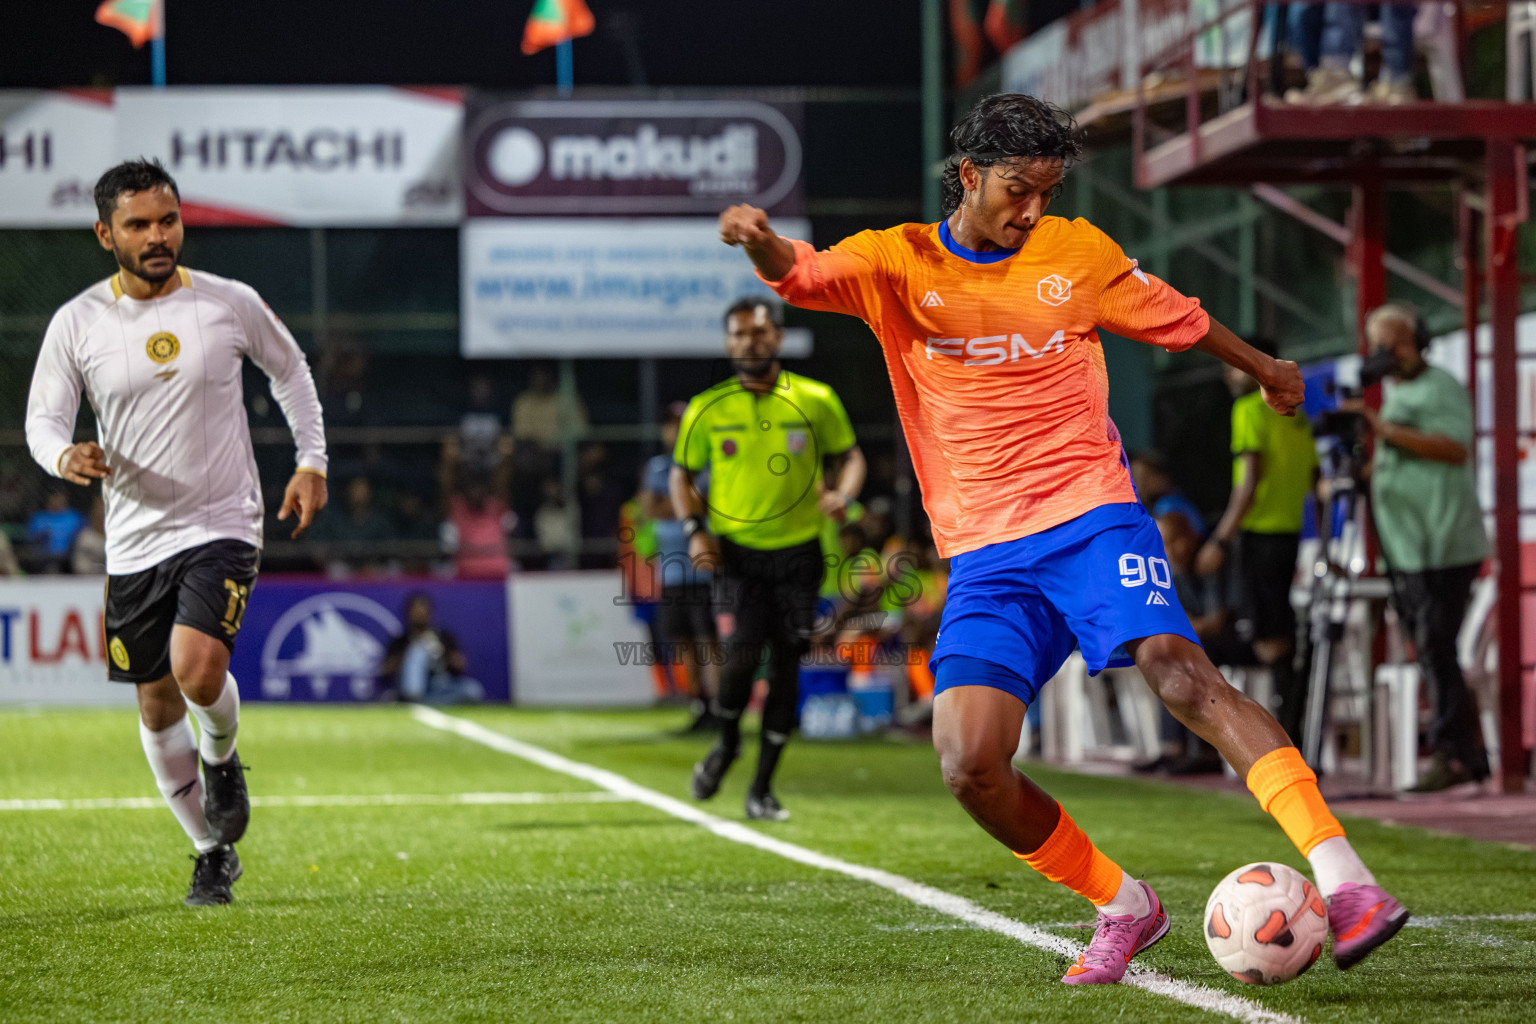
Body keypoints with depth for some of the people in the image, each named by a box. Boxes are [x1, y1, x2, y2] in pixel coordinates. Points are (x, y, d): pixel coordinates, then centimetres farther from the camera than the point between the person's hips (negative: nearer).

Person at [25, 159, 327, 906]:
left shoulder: (231, 304, -4)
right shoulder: (77, 323, -4)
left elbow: (290, 371, 14)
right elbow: (43, 417, 1)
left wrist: (312, 461, 8)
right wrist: (64, 456, -21)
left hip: (222, 527, -2)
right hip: (135, 540, 3)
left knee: (197, 669, -25)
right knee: (157, 707, 8)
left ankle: (221, 759, 10)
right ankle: (214, 852, 27)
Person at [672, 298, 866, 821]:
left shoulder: (816, 400, 0)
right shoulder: (708, 409, 1)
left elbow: (849, 455, 10)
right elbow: (682, 473, 11)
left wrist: (842, 494, -11)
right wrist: (694, 529, -5)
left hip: (798, 551, 1)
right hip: (736, 550, -1)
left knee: (786, 666, 1)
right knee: (742, 655, -16)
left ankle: (762, 787, 12)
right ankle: (727, 742, 16)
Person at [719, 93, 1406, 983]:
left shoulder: (1078, 252, 9)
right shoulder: (899, 263, 5)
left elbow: (1174, 318, 26)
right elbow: (799, 273, -14)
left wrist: (1263, 367, 40)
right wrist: (759, 239, -38)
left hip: (1092, 518, -1)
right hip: (985, 556, 1)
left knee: (1178, 669, -29)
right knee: (970, 766, -16)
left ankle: (1342, 881, -37)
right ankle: (1123, 906, 7)